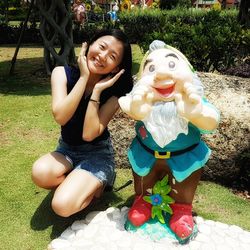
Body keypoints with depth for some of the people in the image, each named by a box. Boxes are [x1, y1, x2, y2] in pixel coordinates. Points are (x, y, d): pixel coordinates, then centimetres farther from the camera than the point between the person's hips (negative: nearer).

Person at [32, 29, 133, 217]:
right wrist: (84, 77, -26)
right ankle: (77, 183, -1)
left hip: (98, 154, -3)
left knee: (63, 205, -24)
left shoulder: (114, 91, -15)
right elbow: (60, 117, -26)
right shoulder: (62, 73, -10)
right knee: (41, 173, -31)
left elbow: (89, 134, -24)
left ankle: (96, 184, 6)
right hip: (67, 150, 3)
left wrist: (97, 90, -26)